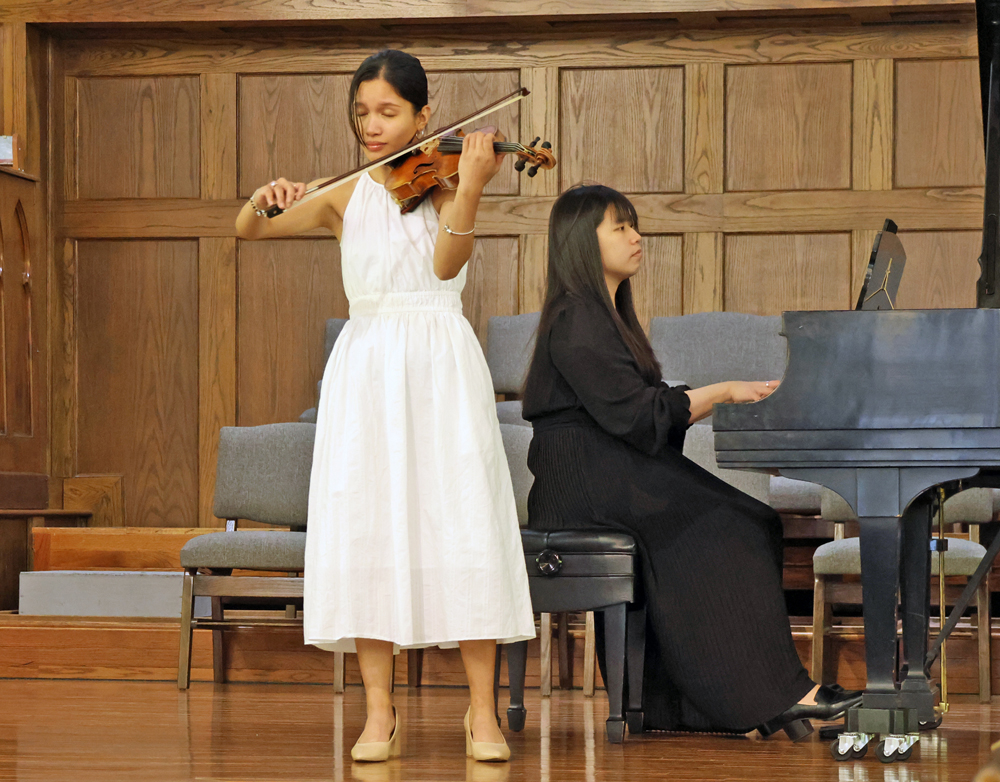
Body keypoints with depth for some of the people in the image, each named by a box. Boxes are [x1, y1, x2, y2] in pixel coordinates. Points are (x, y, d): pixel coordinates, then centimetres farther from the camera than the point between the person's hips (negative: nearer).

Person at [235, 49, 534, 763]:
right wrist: (266, 198, -15)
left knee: (463, 531, -9)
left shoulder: (443, 185, 5)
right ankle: (380, 714, 1)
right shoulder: (345, 197, 11)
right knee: (366, 530, -5)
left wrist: (470, 186, -29)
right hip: (366, 372, 2)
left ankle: (483, 712, -2)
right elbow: (248, 230, 7)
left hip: (441, 368, -2)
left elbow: (447, 262, -14)